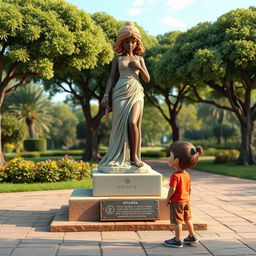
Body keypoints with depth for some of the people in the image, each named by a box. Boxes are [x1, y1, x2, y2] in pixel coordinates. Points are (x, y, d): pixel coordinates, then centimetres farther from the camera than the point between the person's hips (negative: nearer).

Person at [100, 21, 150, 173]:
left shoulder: (139, 59, 15)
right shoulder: (117, 59, 12)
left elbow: (147, 79, 12)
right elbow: (112, 78, 8)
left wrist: (139, 68, -5)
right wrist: (106, 95, -4)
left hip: (136, 93, 0)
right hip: (121, 92, 0)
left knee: (133, 122, -19)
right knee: (120, 124, -6)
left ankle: (134, 156, -7)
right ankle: (120, 158, 2)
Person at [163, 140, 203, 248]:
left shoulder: (175, 176, -23)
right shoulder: (187, 175, 2)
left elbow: (172, 190, -23)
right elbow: (189, 189, 8)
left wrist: (167, 199, -10)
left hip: (177, 201, -8)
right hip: (186, 200, 8)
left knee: (177, 221, 1)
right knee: (187, 219, 19)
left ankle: (178, 240, 8)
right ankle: (192, 236, 29)